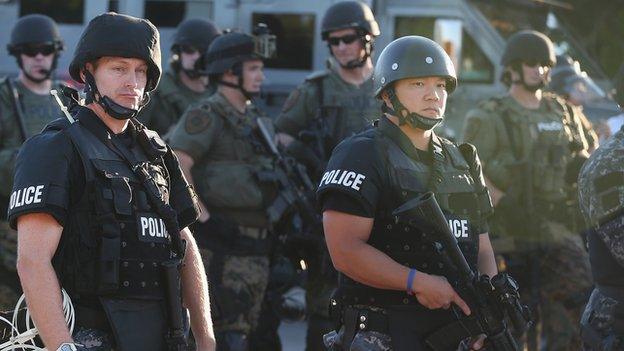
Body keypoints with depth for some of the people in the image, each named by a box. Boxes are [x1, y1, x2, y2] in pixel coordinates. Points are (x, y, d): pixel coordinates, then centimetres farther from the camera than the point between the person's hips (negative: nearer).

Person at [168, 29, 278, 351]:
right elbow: (174, 167, -20)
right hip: (220, 247, -8)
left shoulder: (255, 120, 19)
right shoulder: (206, 116, -8)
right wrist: (203, 218, -22)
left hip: (255, 248, 8)